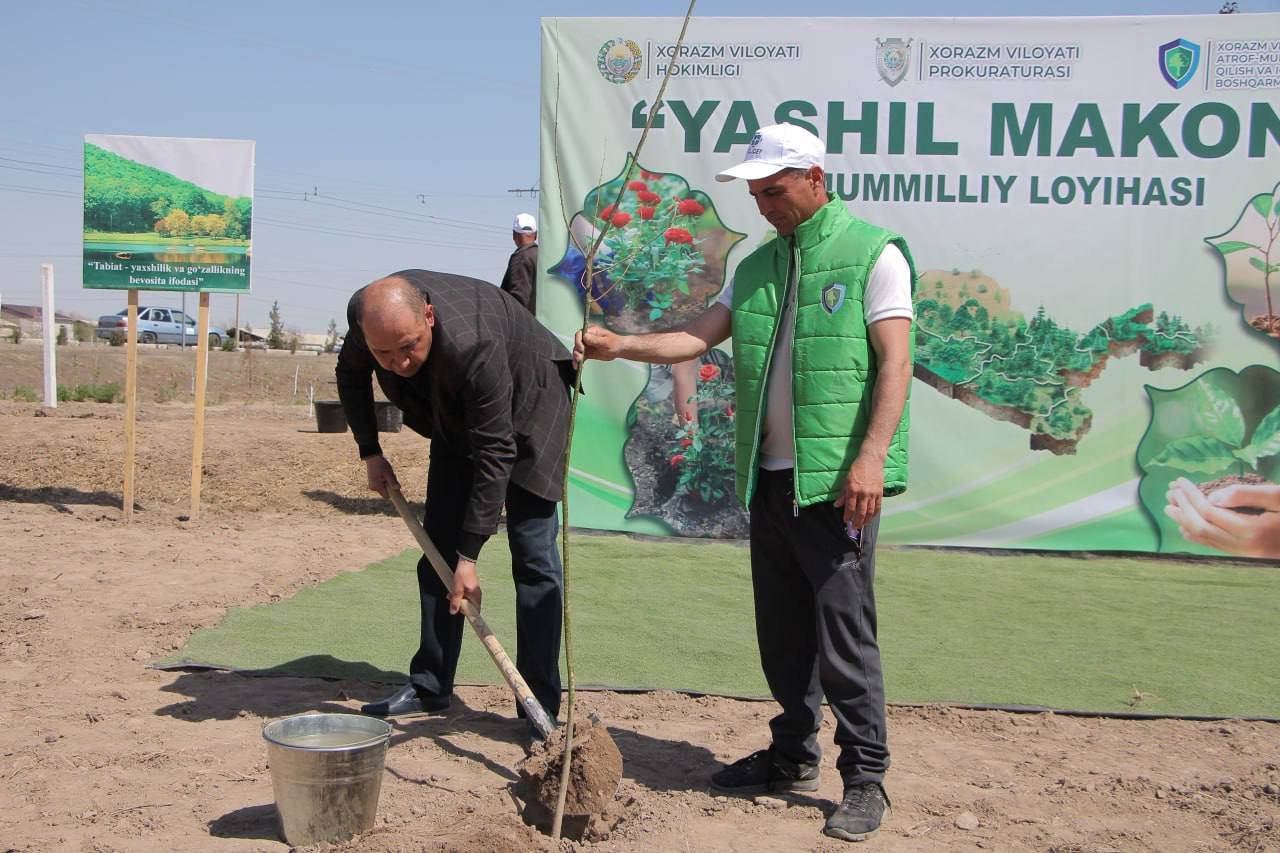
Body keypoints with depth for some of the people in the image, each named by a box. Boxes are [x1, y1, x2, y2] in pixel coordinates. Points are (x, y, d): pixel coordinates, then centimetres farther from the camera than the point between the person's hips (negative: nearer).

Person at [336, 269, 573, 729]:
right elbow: (351, 375, 2)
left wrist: (470, 557, -34)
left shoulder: (472, 346, -42)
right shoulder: (363, 313, -24)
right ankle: (430, 686, 14)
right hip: (457, 417, 6)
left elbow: (496, 453, -37)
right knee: (438, 549, 4)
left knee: (533, 553, -11)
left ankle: (541, 709, -8)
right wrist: (370, 453, -3)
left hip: (526, 403, -6)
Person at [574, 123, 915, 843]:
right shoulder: (757, 266, 16)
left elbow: (895, 363, -11)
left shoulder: (873, 254, -4)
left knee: (844, 632, -4)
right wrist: (619, 345, -6)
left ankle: (866, 778, 8)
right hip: (771, 477, 7)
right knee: (781, 629, 14)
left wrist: (870, 458, -20)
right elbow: (697, 337, 10)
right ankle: (794, 757, 28)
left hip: (837, 479, -7)